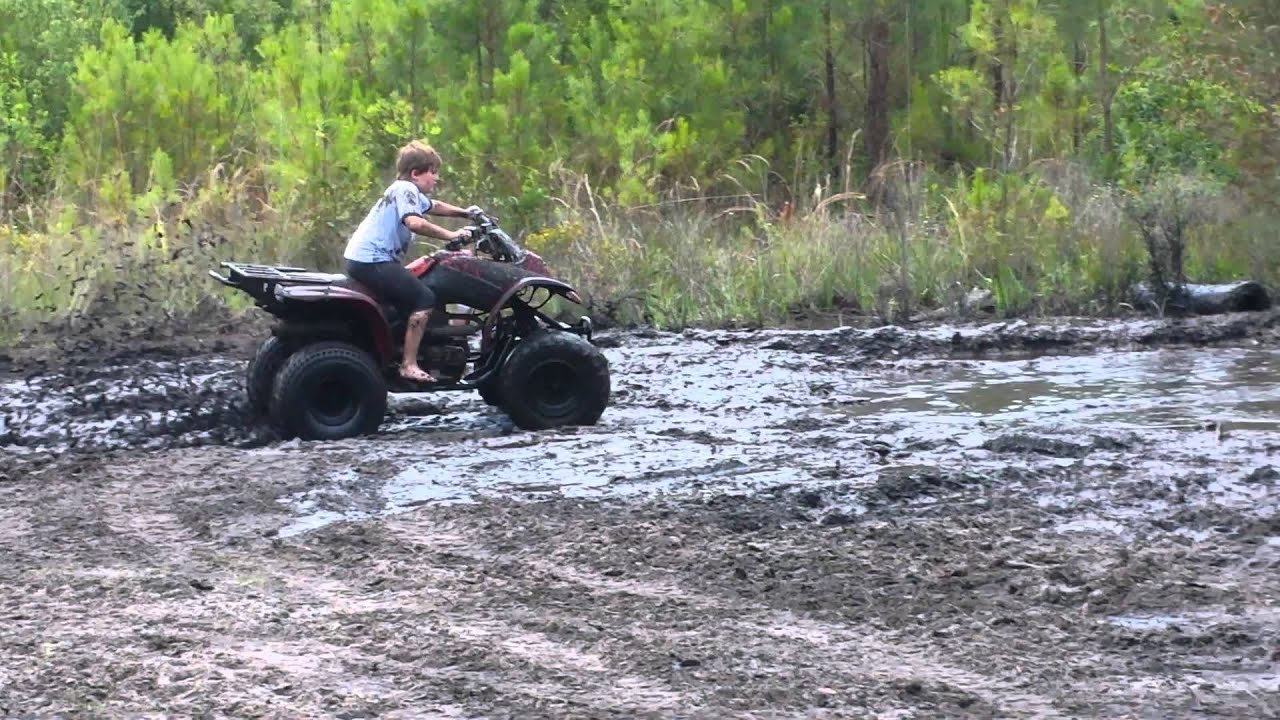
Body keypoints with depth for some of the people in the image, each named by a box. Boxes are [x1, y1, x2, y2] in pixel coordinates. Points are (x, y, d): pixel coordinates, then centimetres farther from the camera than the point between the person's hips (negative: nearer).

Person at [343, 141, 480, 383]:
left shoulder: (410, 191, 20)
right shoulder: (405, 189, -11)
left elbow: (433, 206, 39)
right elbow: (414, 222, -28)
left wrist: (464, 212, 30)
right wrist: (450, 235, -22)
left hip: (360, 258, 11)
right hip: (372, 261, -11)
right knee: (425, 298, -15)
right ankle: (409, 365, -18)